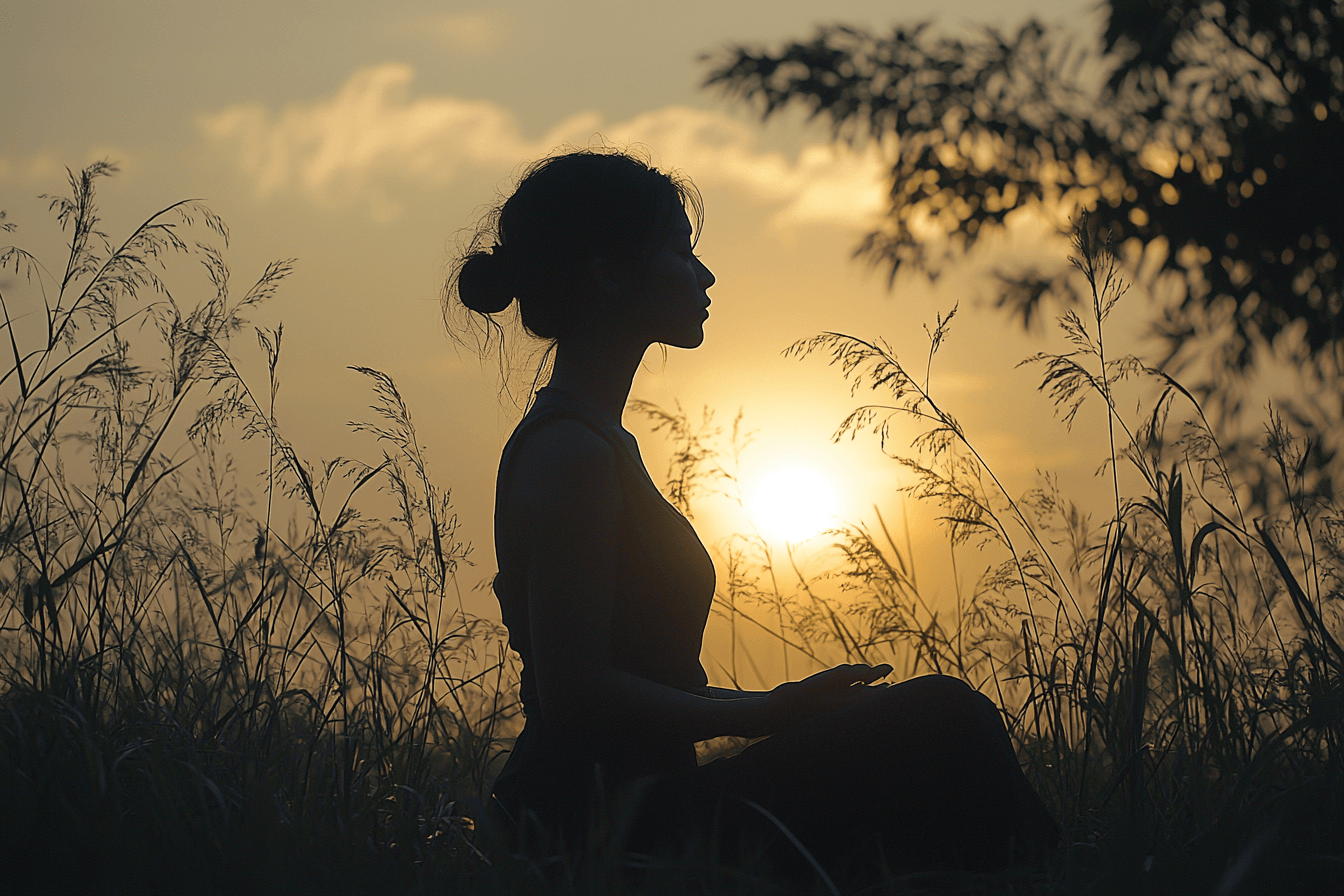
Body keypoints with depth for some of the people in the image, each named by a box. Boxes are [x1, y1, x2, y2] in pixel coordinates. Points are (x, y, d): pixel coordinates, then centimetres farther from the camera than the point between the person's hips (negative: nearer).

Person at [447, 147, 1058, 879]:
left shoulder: (578, 441, 18)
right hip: (617, 826, -11)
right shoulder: (572, 453, -14)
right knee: (941, 719, -13)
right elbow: (576, 694, -20)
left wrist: (779, 709, 13)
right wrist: (769, 713, -15)